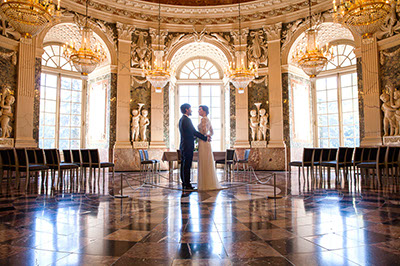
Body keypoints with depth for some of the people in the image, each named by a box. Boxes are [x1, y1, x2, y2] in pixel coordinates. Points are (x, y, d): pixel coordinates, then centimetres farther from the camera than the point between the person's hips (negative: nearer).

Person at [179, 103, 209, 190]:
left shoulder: (181, 119, 16)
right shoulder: (187, 119, -16)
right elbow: (194, 132, -18)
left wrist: (204, 136, 15)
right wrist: (205, 138, -9)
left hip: (183, 146, 10)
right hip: (188, 146, -10)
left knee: (184, 165, 12)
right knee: (187, 165, -6)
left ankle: (184, 183, 19)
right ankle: (187, 184, -1)